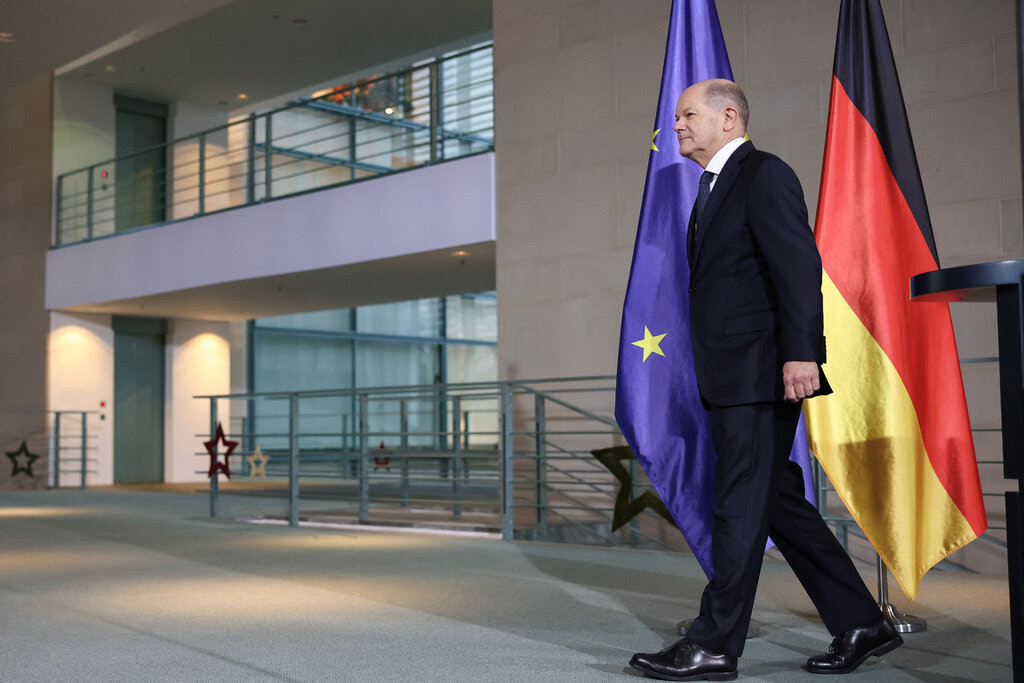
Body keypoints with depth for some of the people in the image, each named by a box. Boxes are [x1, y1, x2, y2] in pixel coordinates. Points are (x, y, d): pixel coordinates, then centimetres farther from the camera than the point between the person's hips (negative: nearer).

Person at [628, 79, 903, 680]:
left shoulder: (765, 174, -5)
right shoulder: (715, 187, 23)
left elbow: (799, 264, -16)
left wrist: (800, 352, -25)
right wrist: (712, 378, 17)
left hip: (762, 371, -10)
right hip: (730, 380, 10)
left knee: (742, 505, -5)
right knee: (779, 502, 10)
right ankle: (861, 624, 18)